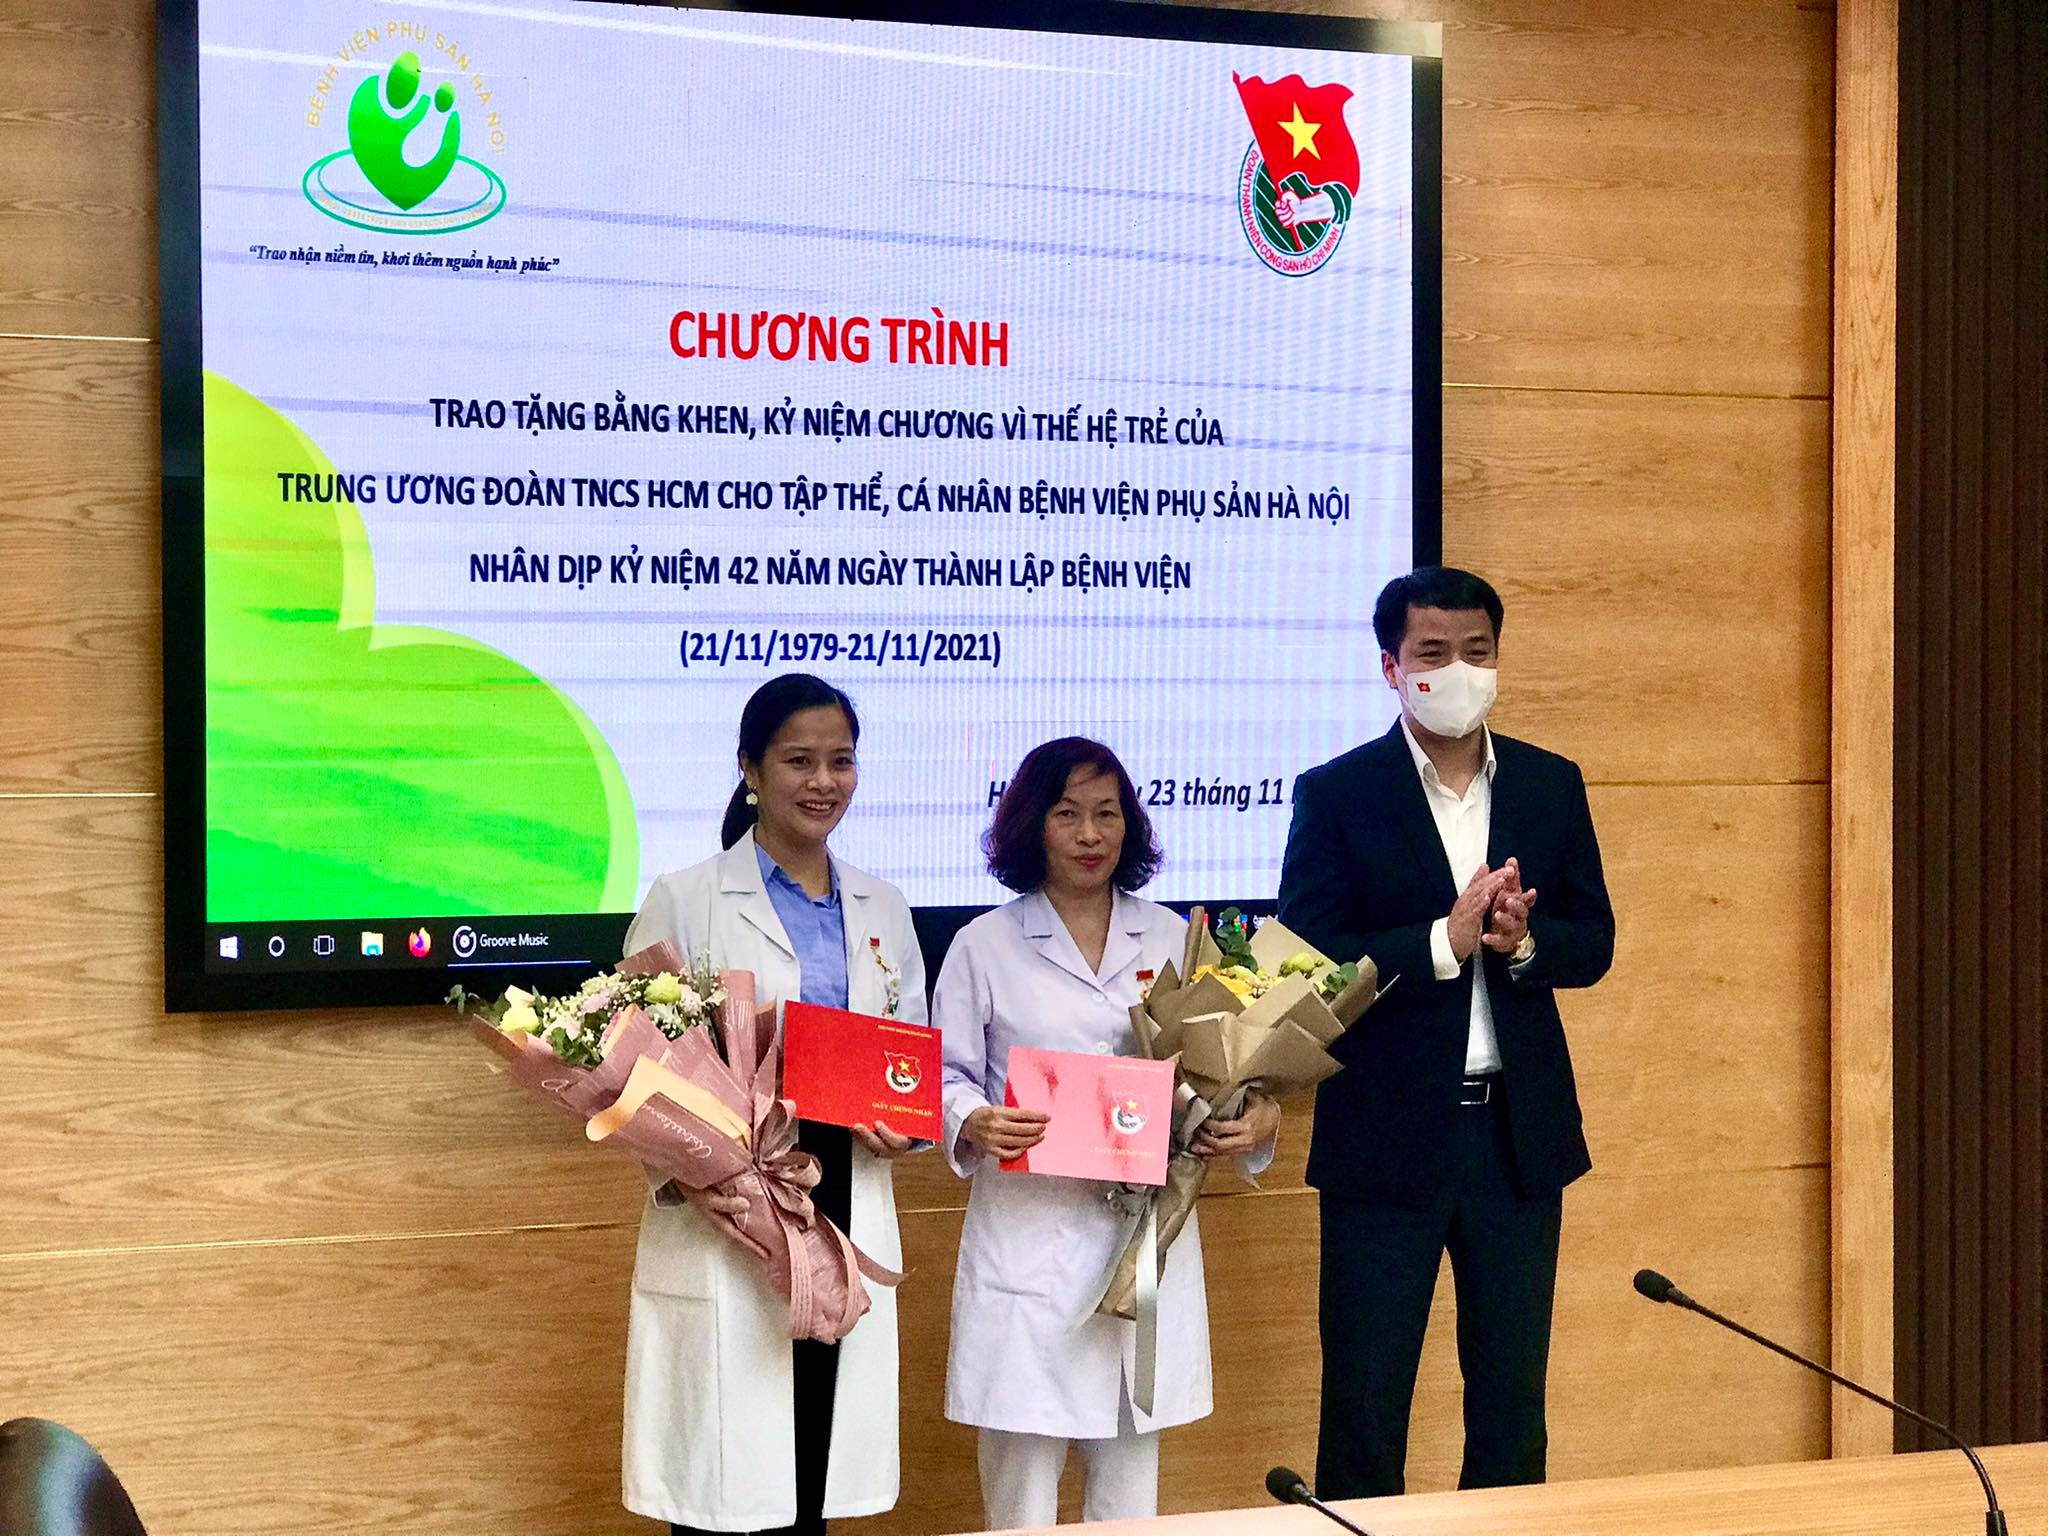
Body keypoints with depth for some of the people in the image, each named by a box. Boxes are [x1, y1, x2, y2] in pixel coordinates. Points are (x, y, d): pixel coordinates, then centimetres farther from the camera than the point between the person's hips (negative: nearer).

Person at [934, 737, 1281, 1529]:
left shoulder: (1171, 941, 11)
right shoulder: (985, 945, 4)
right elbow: (947, 1077, 2)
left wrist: (1256, 1112, -8)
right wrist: (974, 1124, -19)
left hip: (1149, 1234, 3)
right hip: (1028, 1235, -3)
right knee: (1023, 1467, -1)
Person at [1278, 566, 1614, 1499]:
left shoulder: (1551, 786, 7)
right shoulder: (1336, 794, -4)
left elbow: (1592, 944, 7)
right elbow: (1308, 964, -11)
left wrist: (1522, 942, -14)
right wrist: (1445, 942, -21)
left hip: (1519, 1132, 3)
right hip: (1388, 1135, -3)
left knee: (1513, 1403, 12)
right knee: (1364, 1405, 3)